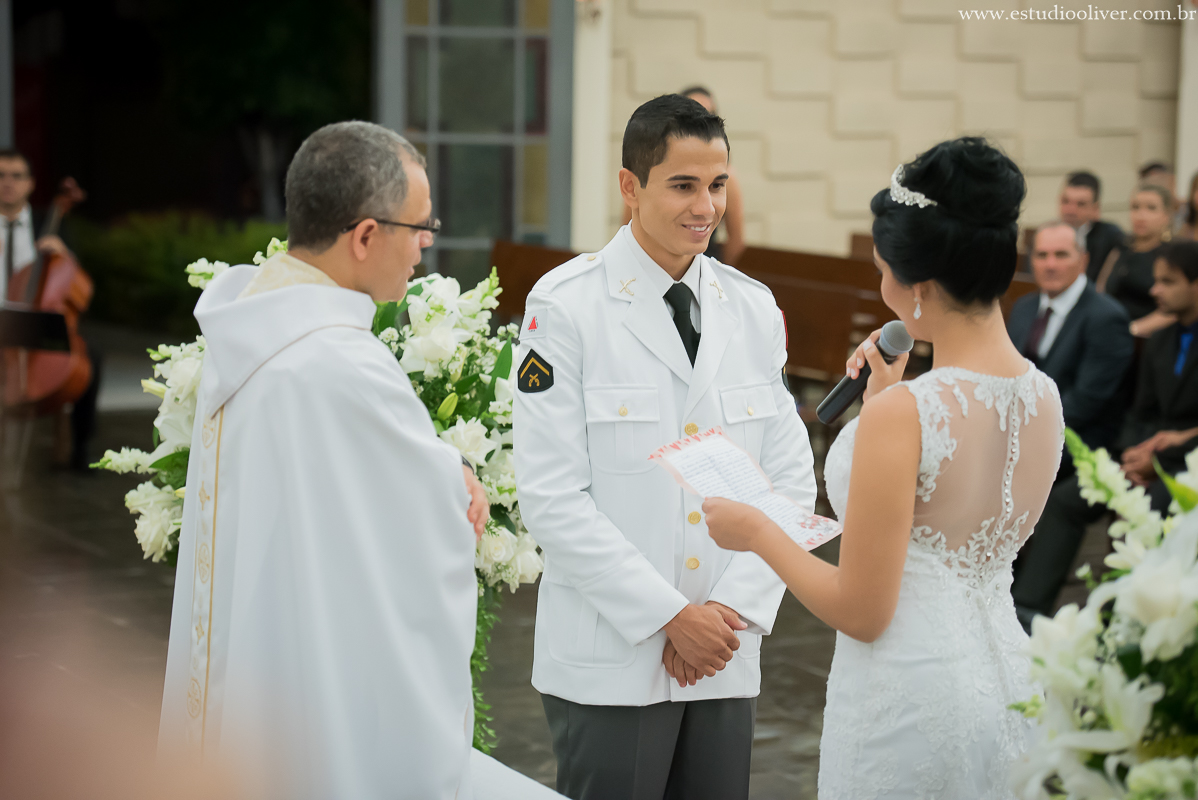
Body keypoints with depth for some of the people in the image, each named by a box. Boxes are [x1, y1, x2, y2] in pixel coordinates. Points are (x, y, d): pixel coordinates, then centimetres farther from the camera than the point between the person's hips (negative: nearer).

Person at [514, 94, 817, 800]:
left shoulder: (755, 310, 8)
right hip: (611, 661, -4)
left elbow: (791, 481, 8)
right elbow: (552, 497, -12)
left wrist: (735, 608, -6)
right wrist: (670, 616, -13)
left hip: (727, 661, 4)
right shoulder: (566, 307, -7)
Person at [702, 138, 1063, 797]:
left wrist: (757, 533, -4)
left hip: (910, 697, -7)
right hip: (1004, 684, 7)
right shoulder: (1045, 398, -1)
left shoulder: (901, 415, -23)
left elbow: (861, 612, -18)